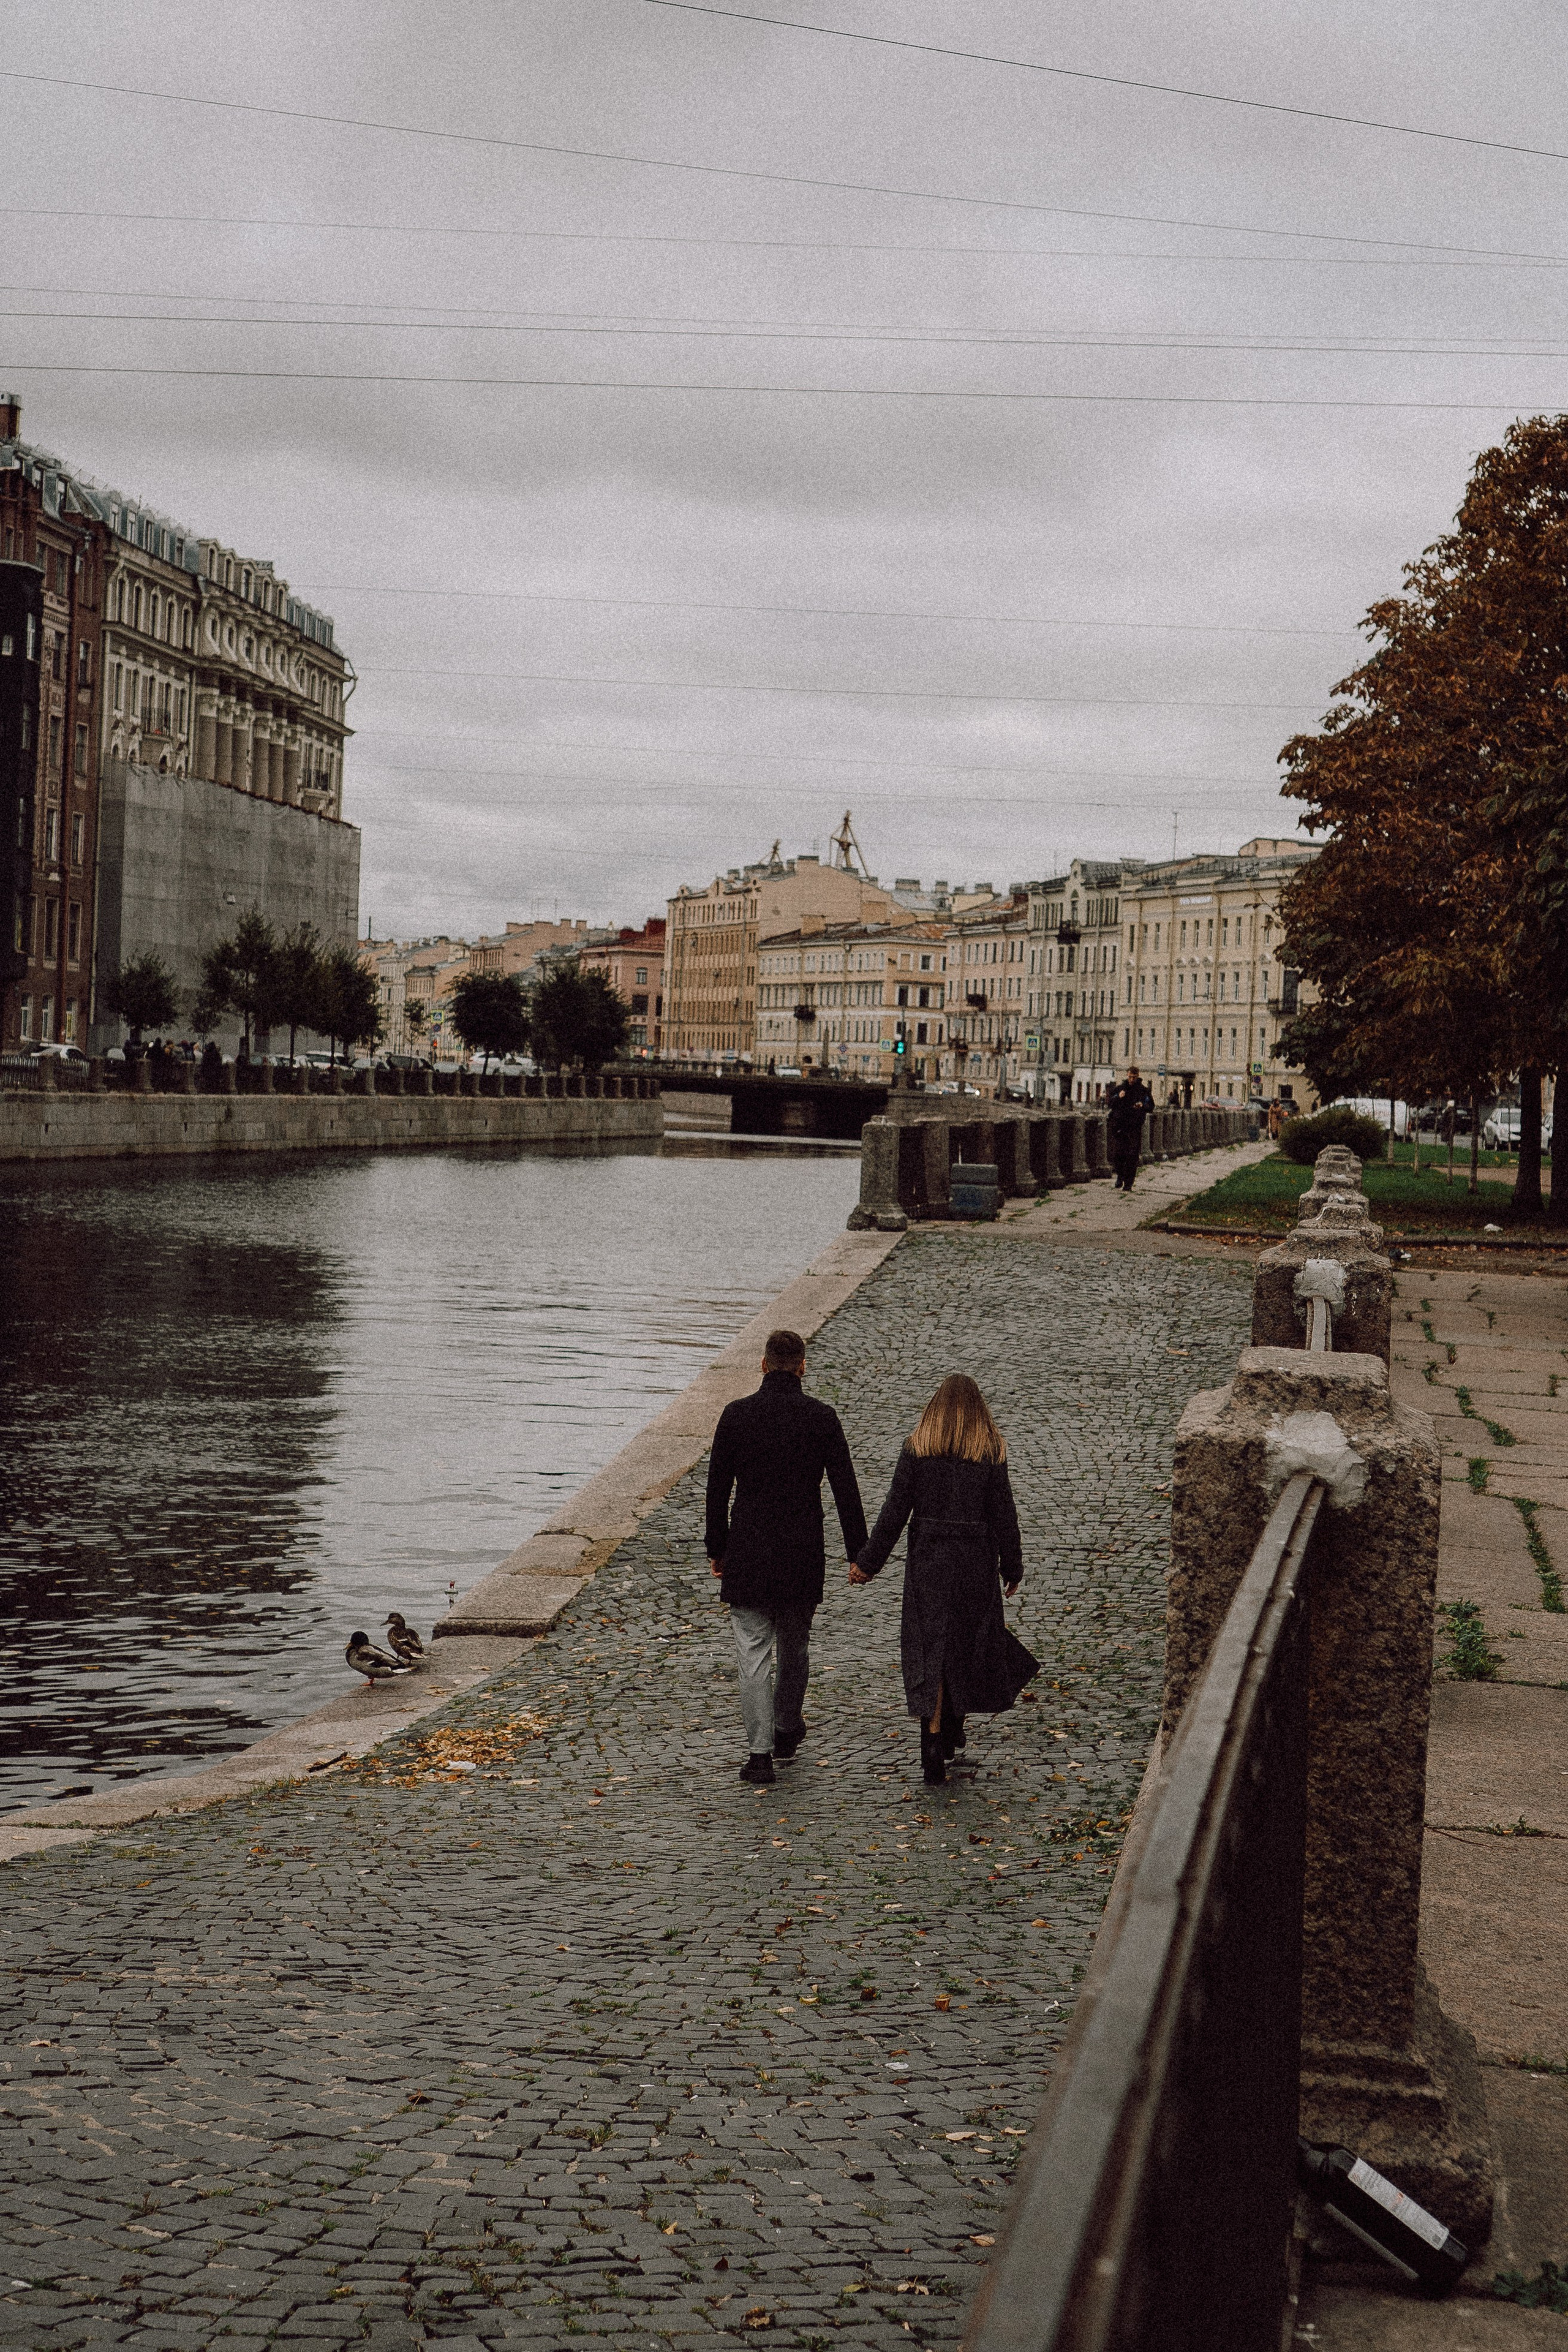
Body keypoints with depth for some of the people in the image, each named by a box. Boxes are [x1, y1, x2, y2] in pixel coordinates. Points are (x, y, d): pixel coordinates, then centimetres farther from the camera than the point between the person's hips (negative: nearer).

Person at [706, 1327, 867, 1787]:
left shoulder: (736, 1414, -6)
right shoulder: (822, 1417, -5)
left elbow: (717, 1489, 0)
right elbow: (845, 1490, -4)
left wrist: (717, 1548, 10)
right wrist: (858, 1554, 2)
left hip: (748, 1553, -1)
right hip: (803, 1556, 2)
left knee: (754, 1651, 1)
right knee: (794, 1645, 20)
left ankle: (760, 1753, -4)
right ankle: (787, 1732, 35)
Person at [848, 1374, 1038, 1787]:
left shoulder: (916, 1448, -4)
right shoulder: (991, 1452, -3)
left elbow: (895, 1510, -5)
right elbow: (1004, 1516, -1)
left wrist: (868, 1561, 1)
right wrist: (1012, 1567, 9)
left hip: (927, 1561, -1)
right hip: (976, 1562, 1)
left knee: (929, 1652, 2)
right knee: (969, 1643, 19)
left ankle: (934, 1755, -6)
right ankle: (952, 1733, 32)